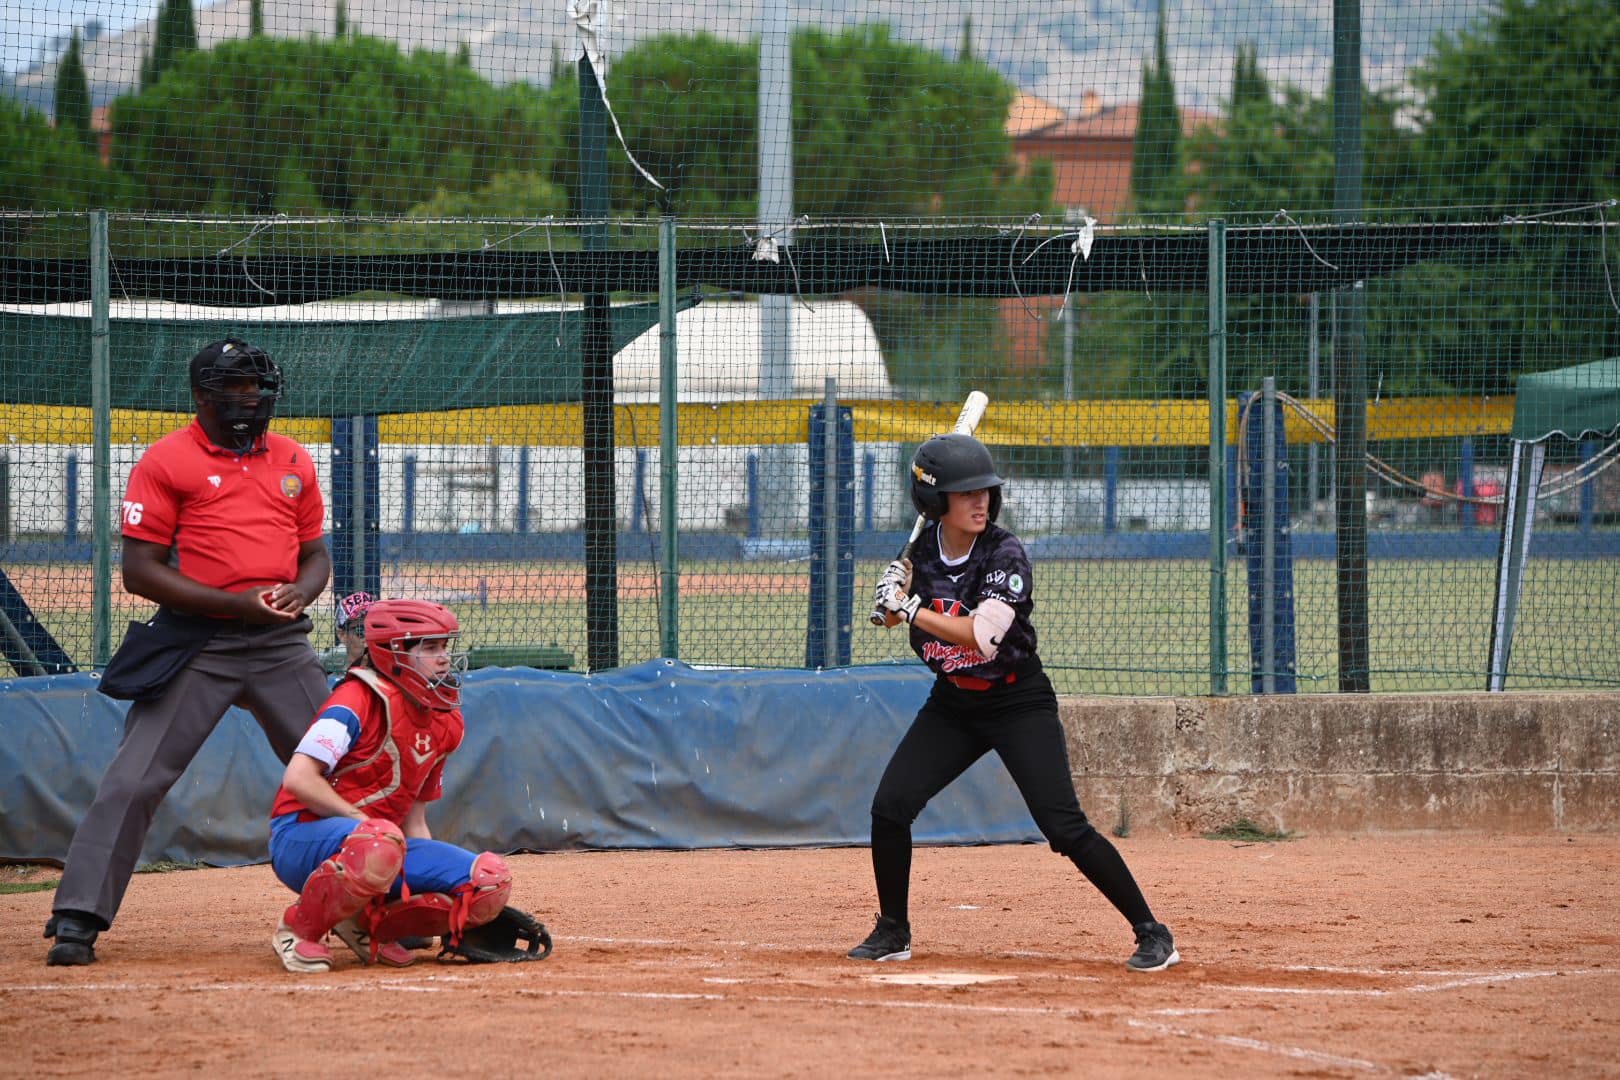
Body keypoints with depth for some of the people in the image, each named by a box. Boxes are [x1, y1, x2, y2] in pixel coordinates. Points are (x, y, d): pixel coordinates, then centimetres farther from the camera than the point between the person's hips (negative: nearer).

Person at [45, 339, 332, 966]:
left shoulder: (293, 461, 12)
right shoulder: (167, 461, -3)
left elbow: (315, 554, 20)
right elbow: (139, 570, -8)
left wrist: (302, 590, -5)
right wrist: (234, 603, -17)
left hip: (281, 644, 4)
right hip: (195, 645, -4)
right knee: (133, 781, -12)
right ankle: (76, 920, -10)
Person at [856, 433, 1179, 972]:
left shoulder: (1005, 554, -21)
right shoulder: (922, 551, -4)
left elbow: (982, 638, -33)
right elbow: (896, 613, 15)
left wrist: (910, 608, -28)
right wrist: (893, 591, -9)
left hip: (1019, 705, -5)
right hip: (951, 704, 5)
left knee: (1065, 827, -14)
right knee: (889, 806, -6)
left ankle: (1152, 933, -6)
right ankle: (892, 932, 13)